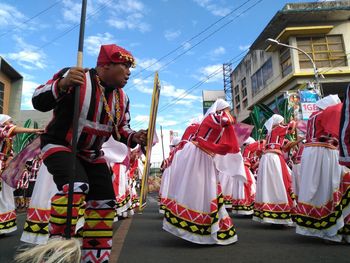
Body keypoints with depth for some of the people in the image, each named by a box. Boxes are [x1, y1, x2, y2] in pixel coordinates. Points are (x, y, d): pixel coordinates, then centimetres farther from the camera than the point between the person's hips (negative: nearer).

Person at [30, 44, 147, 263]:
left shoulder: (122, 98, 2)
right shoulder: (74, 77, -18)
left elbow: (121, 129, 10)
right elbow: (39, 102, -21)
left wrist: (134, 137, -12)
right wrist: (62, 84, -39)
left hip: (91, 154, 7)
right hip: (59, 146, -7)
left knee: (104, 203, 4)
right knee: (76, 187, -33)